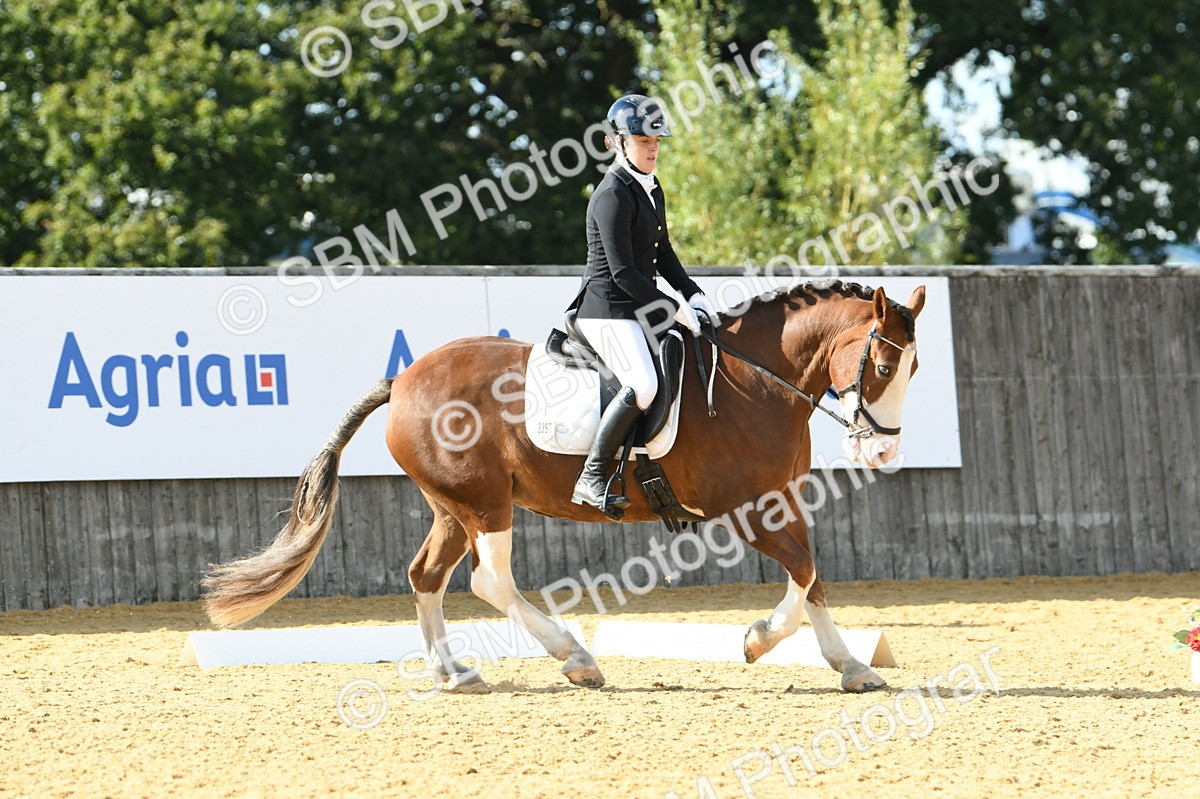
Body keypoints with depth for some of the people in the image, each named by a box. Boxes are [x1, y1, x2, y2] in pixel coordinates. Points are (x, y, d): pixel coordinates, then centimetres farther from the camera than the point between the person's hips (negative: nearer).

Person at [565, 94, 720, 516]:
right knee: (644, 385, -30)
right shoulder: (613, 196, -15)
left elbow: (663, 255, 20)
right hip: (608, 310, -10)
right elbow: (622, 272, -19)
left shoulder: (651, 190, 15)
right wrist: (672, 309, -17)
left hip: (640, 308, 10)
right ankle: (591, 478, -25)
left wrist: (693, 295, 5)